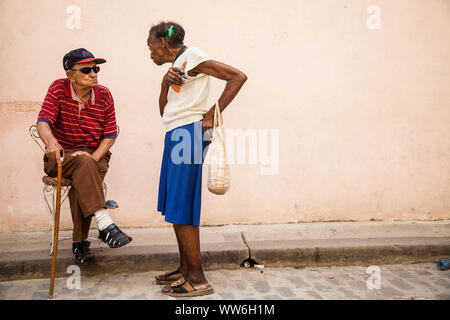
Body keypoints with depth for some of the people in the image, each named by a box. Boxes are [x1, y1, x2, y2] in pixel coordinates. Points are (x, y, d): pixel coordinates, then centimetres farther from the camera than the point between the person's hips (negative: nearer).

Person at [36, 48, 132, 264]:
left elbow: (110, 135, 1)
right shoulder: (58, 89, -2)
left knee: (82, 183, -31)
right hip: (61, 155, -1)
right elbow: (43, 122, -15)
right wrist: (51, 142, -39)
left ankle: (80, 242, -18)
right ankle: (105, 225, -45)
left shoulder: (104, 95, 2)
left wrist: (95, 157, -19)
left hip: (95, 155, 2)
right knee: (84, 163, -36)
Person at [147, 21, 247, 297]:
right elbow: (164, 110, 20)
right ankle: (186, 270, 22)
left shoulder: (192, 56, -4)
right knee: (175, 208, 11)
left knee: (181, 209, -8)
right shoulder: (176, 65, 23)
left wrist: (211, 114, -13)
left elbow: (238, 77, -12)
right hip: (176, 137, 9)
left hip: (189, 134, -9)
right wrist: (165, 82, 3)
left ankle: (198, 279, 0)